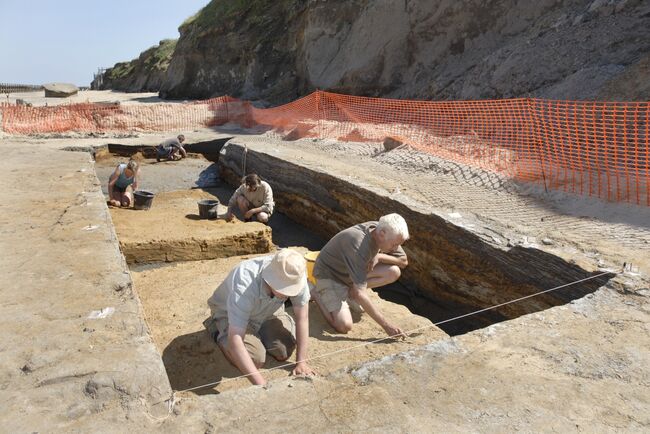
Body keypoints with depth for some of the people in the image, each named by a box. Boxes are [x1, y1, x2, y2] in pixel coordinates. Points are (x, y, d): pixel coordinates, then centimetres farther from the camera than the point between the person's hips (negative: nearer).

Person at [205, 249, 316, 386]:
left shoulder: (296, 275, -31)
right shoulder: (244, 284, -43)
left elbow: (302, 317, -20)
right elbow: (235, 340, -45)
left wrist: (301, 362, -22)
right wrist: (261, 384, -49)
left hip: (268, 311, 4)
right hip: (230, 314, -4)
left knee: (284, 352, -11)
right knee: (255, 359, -20)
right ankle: (217, 330, 7)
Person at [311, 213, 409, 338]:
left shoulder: (382, 230, -15)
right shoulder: (359, 246, -38)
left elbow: (404, 261, -2)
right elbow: (359, 294, -39)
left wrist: (378, 256, -21)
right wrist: (386, 325, -36)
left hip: (353, 271, 7)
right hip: (329, 275, -7)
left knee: (394, 272, -14)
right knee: (344, 325, -24)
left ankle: (350, 290, 1)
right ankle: (319, 294, 2)